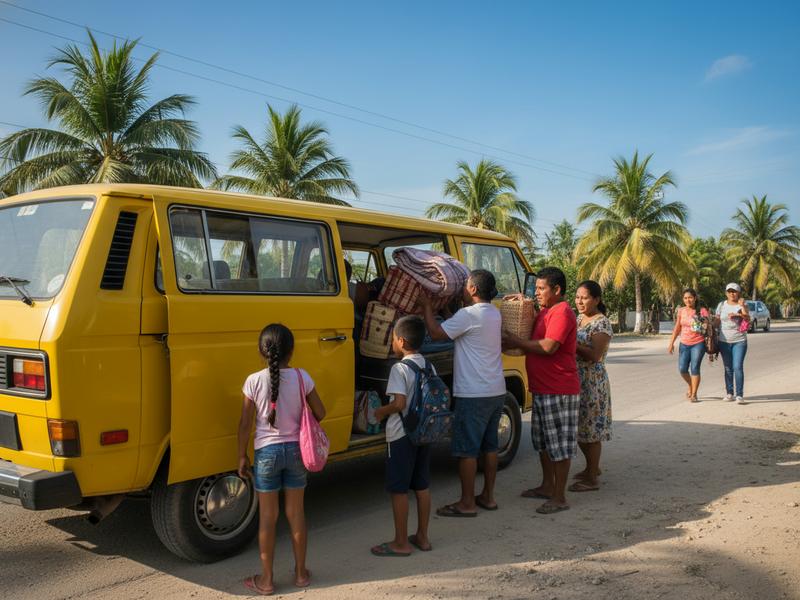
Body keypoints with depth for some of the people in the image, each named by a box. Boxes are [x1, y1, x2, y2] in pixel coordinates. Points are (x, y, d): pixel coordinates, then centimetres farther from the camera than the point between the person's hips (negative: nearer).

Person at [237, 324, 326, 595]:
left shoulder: (254, 381, -11)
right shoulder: (302, 377, -8)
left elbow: (245, 425, -7)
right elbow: (319, 413, 0)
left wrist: (242, 456, 5)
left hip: (267, 452, -1)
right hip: (296, 450, 2)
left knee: (267, 516, 10)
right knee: (296, 513, 15)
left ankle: (266, 579, 20)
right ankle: (301, 573, 27)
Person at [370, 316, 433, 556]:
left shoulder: (400, 368, -17)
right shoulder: (428, 366, 5)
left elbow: (399, 403, -24)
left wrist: (381, 412, -7)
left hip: (401, 435, -7)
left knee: (399, 489, 3)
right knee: (422, 486, 15)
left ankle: (401, 543, 11)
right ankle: (422, 537, 24)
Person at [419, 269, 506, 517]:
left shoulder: (469, 315, -17)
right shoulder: (493, 313, 10)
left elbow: (436, 333, -14)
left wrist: (426, 306, -2)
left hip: (473, 394, -9)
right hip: (496, 391, 9)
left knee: (466, 449, 0)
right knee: (489, 445, 16)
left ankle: (467, 503, 7)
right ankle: (487, 496, 25)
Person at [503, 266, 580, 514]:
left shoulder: (562, 313, -17)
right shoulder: (545, 312, 15)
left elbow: (548, 347, -27)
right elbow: (534, 339, 22)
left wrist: (516, 342, -16)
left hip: (559, 391, -10)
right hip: (542, 389, 10)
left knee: (560, 444, -2)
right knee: (543, 441, 19)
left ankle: (559, 497, 6)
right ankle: (547, 486, 32)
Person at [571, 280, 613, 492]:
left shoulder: (602, 323, -11)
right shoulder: (578, 319, 13)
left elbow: (594, 355, -21)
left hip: (592, 382, -8)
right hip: (575, 380, 8)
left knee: (591, 428, 0)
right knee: (580, 427, 16)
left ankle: (592, 479, 9)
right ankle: (592, 467, 35)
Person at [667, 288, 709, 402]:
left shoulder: (702, 311, -5)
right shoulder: (681, 311, 6)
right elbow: (677, 328, 12)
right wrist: (671, 343, 10)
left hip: (698, 343, -4)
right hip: (684, 344, 4)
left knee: (695, 368, -7)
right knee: (682, 369, -1)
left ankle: (694, 394, 3)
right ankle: (691, 386, 28)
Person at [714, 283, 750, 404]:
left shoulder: (742, 304, 0)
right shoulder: (721, 305, 6)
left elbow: (748, 319, -12)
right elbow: (716, 321, 8)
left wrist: (742, 307, -22)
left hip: (739, 341, -2)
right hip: (724, 341, 2)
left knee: (738, 367, -11)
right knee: (728, 368, 9)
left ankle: (739, 395, -11)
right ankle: (729, 393, 18)